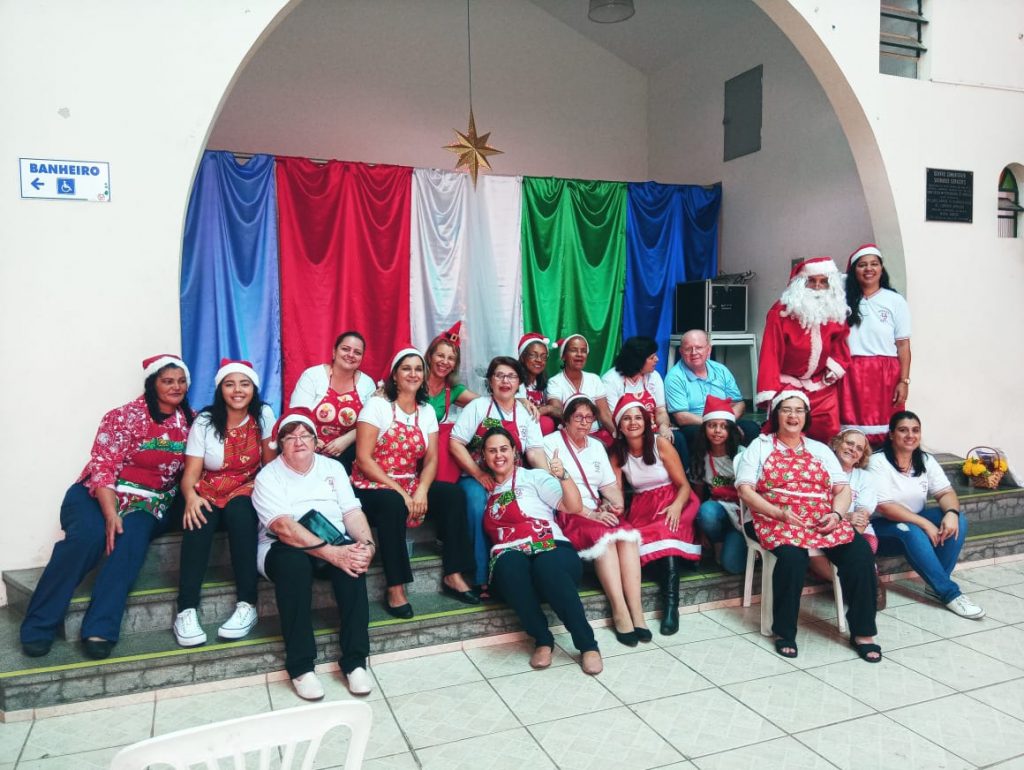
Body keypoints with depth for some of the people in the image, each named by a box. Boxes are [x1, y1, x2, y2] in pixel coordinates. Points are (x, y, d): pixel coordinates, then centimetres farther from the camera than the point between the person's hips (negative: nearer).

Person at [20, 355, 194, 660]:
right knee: (87, 535, -32)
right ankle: (38, 626, -19)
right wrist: (111, 513, -26)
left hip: (147, 504, 2)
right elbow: (102, 466, -13)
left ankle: (100, 630, -31)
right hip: (98, 495, -2)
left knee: (132, 538, -30)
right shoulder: (126, 416, -6)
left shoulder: (190, 421, 8)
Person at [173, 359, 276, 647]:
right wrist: (191, 497, -31)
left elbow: (271, 464, -3)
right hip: (209, 491, 0)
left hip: (246, 490, 0)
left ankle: (247, 605, -34)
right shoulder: (204, 422, -2)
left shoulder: (263, 415, -1)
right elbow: (191, 473, -9)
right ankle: (186, 610, -35)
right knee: (199, 520, -34)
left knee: (239, 513, -35)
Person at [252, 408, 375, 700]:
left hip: (336, 545, 3)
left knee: (354, 560, -30)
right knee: (294, 561, -37)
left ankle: (355, 661, -26)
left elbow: (352, 512, 2)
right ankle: (301, 666, -30)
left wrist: (367, 544, -20)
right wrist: (332, 553, -30)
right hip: (285, 550, -3)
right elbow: (284, 527, -19)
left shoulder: (332, 467, 10)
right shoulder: (268, 476, -5)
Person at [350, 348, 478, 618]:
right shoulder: (377, 405, -8)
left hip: (411, 486, 5)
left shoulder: (427, 411, 8)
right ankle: (395, 588, -25)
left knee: (453, 493, -17)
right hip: (373, 488, -5)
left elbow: (431, 459, 3)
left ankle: (453, 576, -9)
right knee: (393, 504, -36)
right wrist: (400, 491, -20)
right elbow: (364, 459, -14)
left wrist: (421, 491, -17)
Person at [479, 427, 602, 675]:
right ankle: (543, 640, -21)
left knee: (547, 566, -40)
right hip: (510, 556, 2)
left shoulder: (533, 477, 12)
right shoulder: (485, 489, 24)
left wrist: (563, 476, -12)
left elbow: (574, 507, 4)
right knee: (511, 566, -38)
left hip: (551, 549, -2)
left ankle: (588, 645, -28)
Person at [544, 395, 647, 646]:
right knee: (604, 538, -32)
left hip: (598, 512, 5)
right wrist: (590, 514, -17)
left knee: (627, 535, -25)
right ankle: (620, 613, -27)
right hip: (566, 515, -5)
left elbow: (610, 485, 16)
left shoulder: (597, 446, 20)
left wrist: (616, 504, -8)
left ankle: (636, 612, -27)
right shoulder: (552, 443, -1)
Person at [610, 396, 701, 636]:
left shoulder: (661, 443, -7)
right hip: (641, 508, 4)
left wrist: (677, 506, -29)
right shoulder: (617, 452, 4)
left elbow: (684, 484, -8)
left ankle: (671, 605, -36)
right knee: (632, 540, -32)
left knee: (666, 532, -35)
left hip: (671, 501, -4)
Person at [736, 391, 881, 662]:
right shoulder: (759, 446, 10)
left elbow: (843, 488, 15)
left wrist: (835, 514, -7)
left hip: (823, 520, 4)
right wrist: (779, 513, -14)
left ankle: (862, 632, -13)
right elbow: (745, 489, 0)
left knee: (860, 552, -24)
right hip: (777, 520, -3)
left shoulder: (820, 449, 21)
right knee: (792, 556, -35)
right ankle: (784, 632, -18)